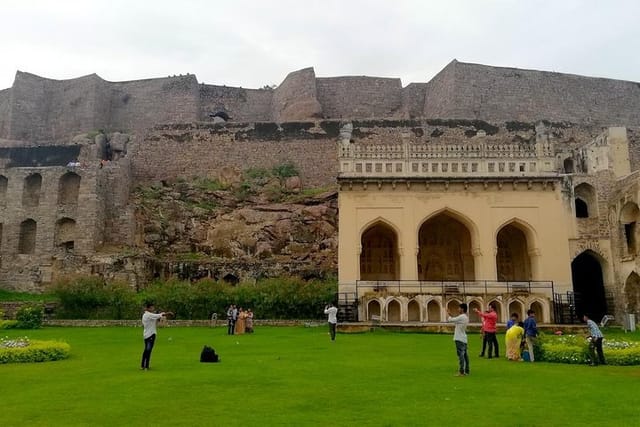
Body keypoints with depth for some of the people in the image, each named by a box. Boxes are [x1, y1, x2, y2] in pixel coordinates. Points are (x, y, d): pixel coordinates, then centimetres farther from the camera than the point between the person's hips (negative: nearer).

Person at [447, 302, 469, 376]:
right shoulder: (465, 317, 13)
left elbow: (450, 320, -17)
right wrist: (450, 314, 16)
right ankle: (466, 371, 15)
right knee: (465, 355, 11)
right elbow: (455, 320, 21)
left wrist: (447, 313, 1)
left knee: (461, 355, -8)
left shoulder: (461, 317, -17)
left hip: (459, 339, -10)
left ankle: (461, 372, -8)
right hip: (463, 339, 10)